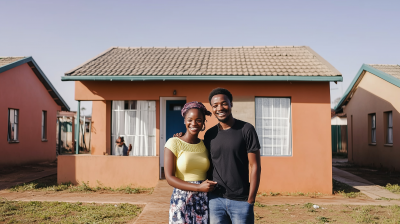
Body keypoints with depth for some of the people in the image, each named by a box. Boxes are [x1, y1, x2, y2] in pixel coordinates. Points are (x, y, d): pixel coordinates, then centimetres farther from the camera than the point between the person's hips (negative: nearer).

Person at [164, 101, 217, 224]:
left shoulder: (205, 145, 8)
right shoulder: (173, 143, -6)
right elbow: (169, 177, -11)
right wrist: (198, 187, -19)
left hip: (204, 202, 4)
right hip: (182, 201, -4)